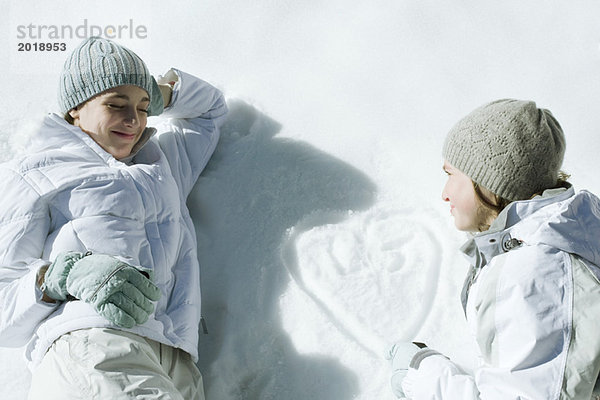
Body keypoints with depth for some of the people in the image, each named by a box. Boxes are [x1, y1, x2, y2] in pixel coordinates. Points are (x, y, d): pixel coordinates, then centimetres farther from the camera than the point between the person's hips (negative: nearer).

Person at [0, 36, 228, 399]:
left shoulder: (162, 158, 32)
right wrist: (63, 275, -13)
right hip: (88, 344, -5)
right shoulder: (36, 176, 15)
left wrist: (162, 91, 28)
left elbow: (211, 108, 48)